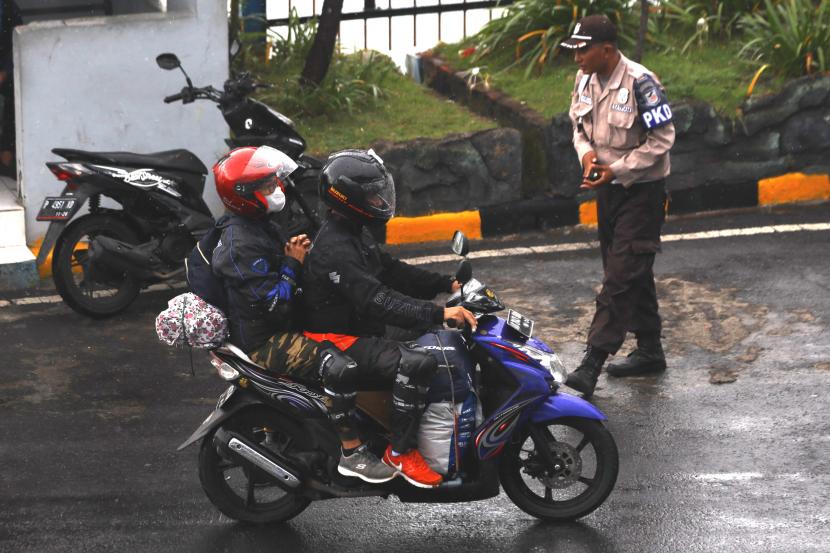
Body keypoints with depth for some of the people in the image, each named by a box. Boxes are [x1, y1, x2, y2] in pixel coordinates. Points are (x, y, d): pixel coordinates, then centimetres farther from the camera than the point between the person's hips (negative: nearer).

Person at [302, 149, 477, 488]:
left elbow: (393, 272, 17)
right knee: (416, 363, -31)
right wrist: (439, 313, -40)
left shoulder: (356, 235, 12)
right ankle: (401, 451, -21)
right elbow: (377, 301, -33)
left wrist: (448, 284, 5)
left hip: (363, 335, 11)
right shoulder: (334, 249, -23)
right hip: (339, 342, -11)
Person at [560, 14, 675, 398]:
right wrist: (586, 151, -7)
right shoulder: (585, 80, 1)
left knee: (621, 276, -10)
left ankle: (593, 362, -13)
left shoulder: (640, 83, -21)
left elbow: (663, 138, -18)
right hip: (608, 188, 8)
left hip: (641, 190, -8)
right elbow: (578, 125, 15)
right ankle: (649, 351, 28)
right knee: (633, 274, 17)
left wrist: (617, 171, -20)